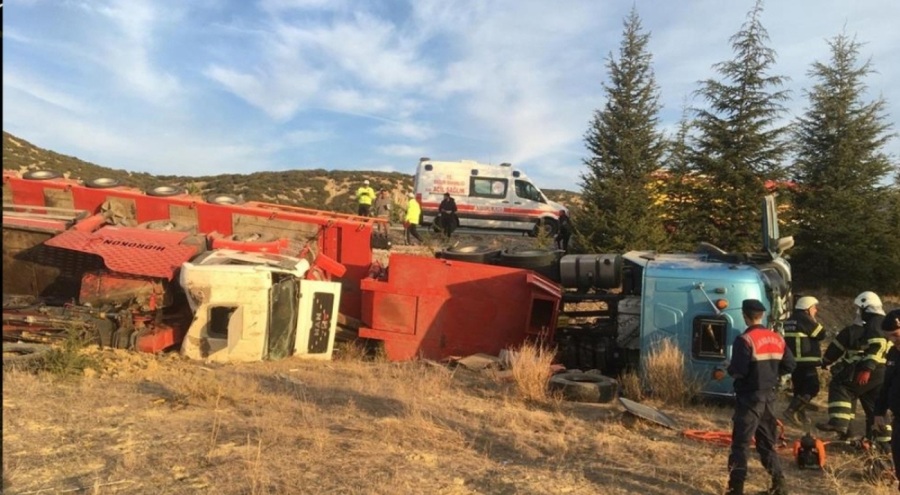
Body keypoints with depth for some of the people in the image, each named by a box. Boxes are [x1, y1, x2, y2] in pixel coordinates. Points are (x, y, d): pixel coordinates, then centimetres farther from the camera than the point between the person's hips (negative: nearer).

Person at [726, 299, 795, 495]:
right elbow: (789, 366, 8)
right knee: (767, 441, 19)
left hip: (749, 397, -6)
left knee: (741, 442, 1)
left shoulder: (745, 340, -19)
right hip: (769, 395, 7)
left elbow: (737, 371, -22)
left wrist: (730, 368, -1)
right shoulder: (777, 338, 4)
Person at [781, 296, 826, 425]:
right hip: (805, 361, -9)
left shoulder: (790, 320, 17)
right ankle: (791, 411, -16)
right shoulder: (805, 319, -12)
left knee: (800, 387, 16)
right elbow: (821, 334, -8)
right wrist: (815, 321, 2)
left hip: (793, 360, 9)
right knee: (813, 387, -8)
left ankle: (800, 415, 21)